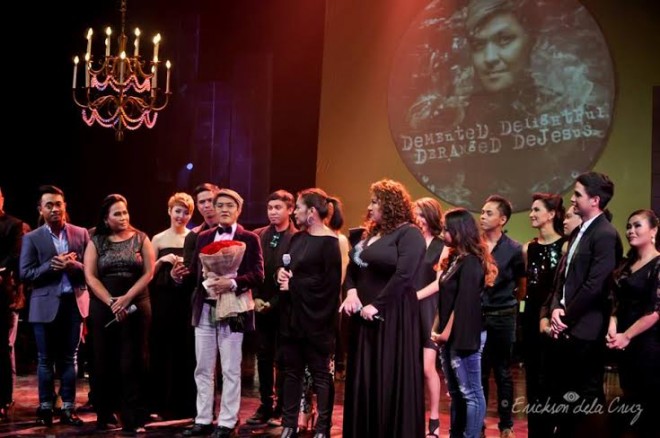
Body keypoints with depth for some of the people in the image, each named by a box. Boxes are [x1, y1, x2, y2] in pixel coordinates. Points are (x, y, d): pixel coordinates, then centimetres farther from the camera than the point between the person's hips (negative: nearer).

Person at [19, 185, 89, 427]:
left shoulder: (81, 234, 6)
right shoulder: (32, 238, 2)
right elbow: (25, 273, -4)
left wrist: (73, 265, -15)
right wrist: (51, 266, -17)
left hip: (74, 303, 1)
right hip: (46, 305, -1)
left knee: (69, 358, 7)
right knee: (46, 359, 6)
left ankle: (68, 408, 12)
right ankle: (45, 407, 14)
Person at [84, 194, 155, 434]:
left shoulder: (140, 239, 4)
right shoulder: (96, 241, 5)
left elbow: (148, 272, -2)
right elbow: (90, 276, -2)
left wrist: (126, 298, -13)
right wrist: (111, 302, -13)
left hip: (136, 306, -1)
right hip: (103, 307, 1)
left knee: (133, 361, -2)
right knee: (105, 361, 4)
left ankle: (133, 418, 0)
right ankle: (105, 415, 13)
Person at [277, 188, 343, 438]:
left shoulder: (329, 242, -11)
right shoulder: (297, 238, 12)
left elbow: (330, 283, -16)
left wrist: (293, 284, -12)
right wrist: (282, 275, -4)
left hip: (315, 317, -8)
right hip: (292, 314, 8)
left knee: (320, 373, 2)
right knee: (291, 370, 11)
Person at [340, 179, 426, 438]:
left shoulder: (409, 234, -10)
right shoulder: (370, 233, 16)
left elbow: (403, 276, -20)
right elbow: (353, 267, 14)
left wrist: (376, 305, -19)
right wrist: (351, 291, -5)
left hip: (392, 316, -8)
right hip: (364, 316, 8)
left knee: (390, 381, -3)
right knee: (364, 379, 11)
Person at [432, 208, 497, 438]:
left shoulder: (470, 262, -13)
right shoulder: (455, 259, 15)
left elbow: (464, 303, -17)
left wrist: (447, 332, -13)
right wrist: (438, 328, 10)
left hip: (464, 336, -10)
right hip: (449, 336, 10)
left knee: (471, 393, -3)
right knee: (455, 392, 14)